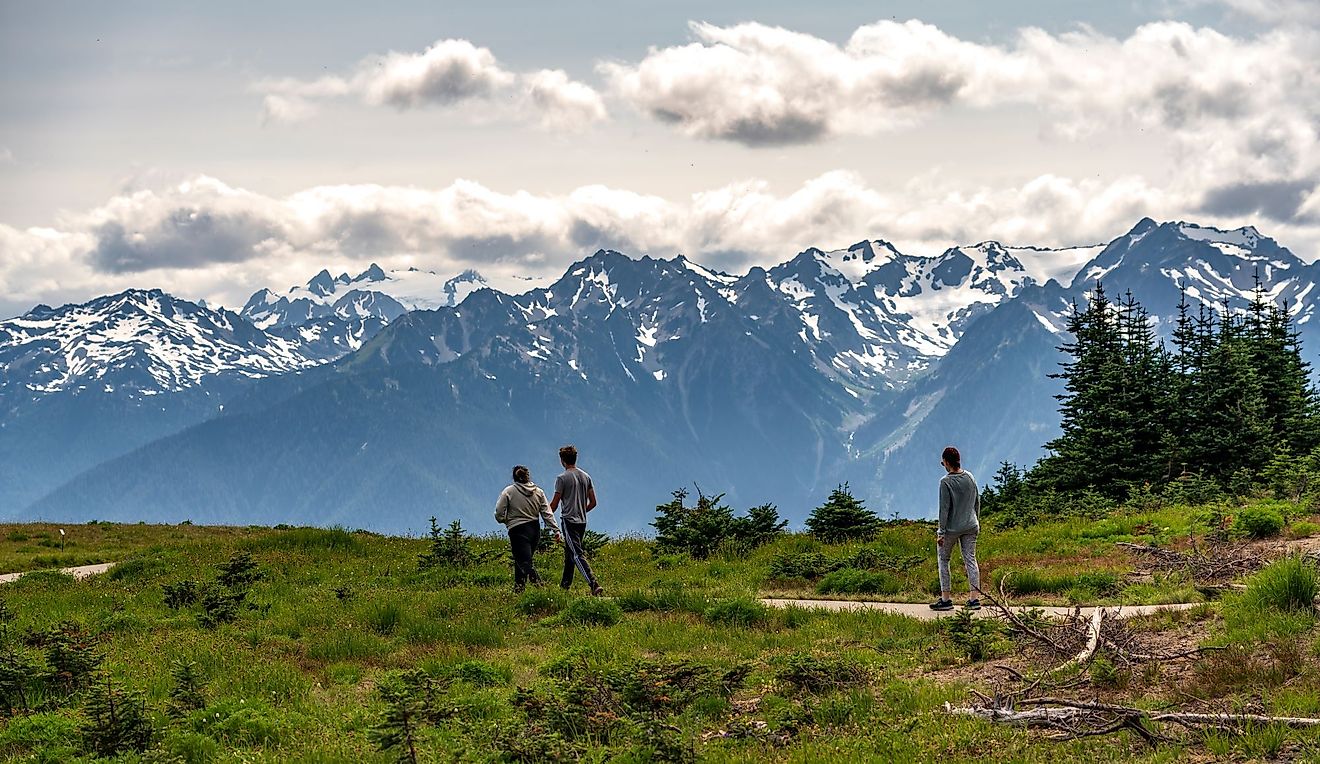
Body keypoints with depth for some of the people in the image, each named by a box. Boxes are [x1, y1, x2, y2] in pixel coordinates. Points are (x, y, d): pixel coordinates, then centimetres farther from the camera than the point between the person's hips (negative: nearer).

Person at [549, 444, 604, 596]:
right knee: (569, 553, 20)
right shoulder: (586, 477, 9)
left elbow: (554, 505, -6)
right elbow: (593, 502, 10)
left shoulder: (562, 479, -9)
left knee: (577, 554, -12)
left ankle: (594, 584, -26)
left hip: (569, 520, -7)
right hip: (582, 521, 7)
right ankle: (565, 584, 28)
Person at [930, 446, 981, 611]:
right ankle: (974, 598, 5)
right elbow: (977, 502, 12)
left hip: (952, 528, -5)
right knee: (970, 560, 8)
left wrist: (941, 532, -11)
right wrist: (976, 522, 24)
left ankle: (945, 599, 8)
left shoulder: (946, 482, -15)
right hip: (970, 526, 5)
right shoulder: (970, 477, 3)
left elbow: (944, 508, -15)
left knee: (943, 560, 9)